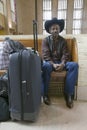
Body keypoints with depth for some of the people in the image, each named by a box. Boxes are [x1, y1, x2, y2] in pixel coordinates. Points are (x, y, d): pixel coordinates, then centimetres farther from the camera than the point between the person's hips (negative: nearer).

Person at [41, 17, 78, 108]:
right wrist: (53, 64, -26)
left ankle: (68, 94, -21)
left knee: (74, 65, -27)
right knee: (46, 66, -40)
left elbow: (65, 54, 0)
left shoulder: (63, 40, 10)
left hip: (61, 62, 3)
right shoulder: (45, 40, 3)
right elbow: (45, 55, -8)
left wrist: (62, 64, -22)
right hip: (49, 62, -2)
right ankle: (45, 94, -23)